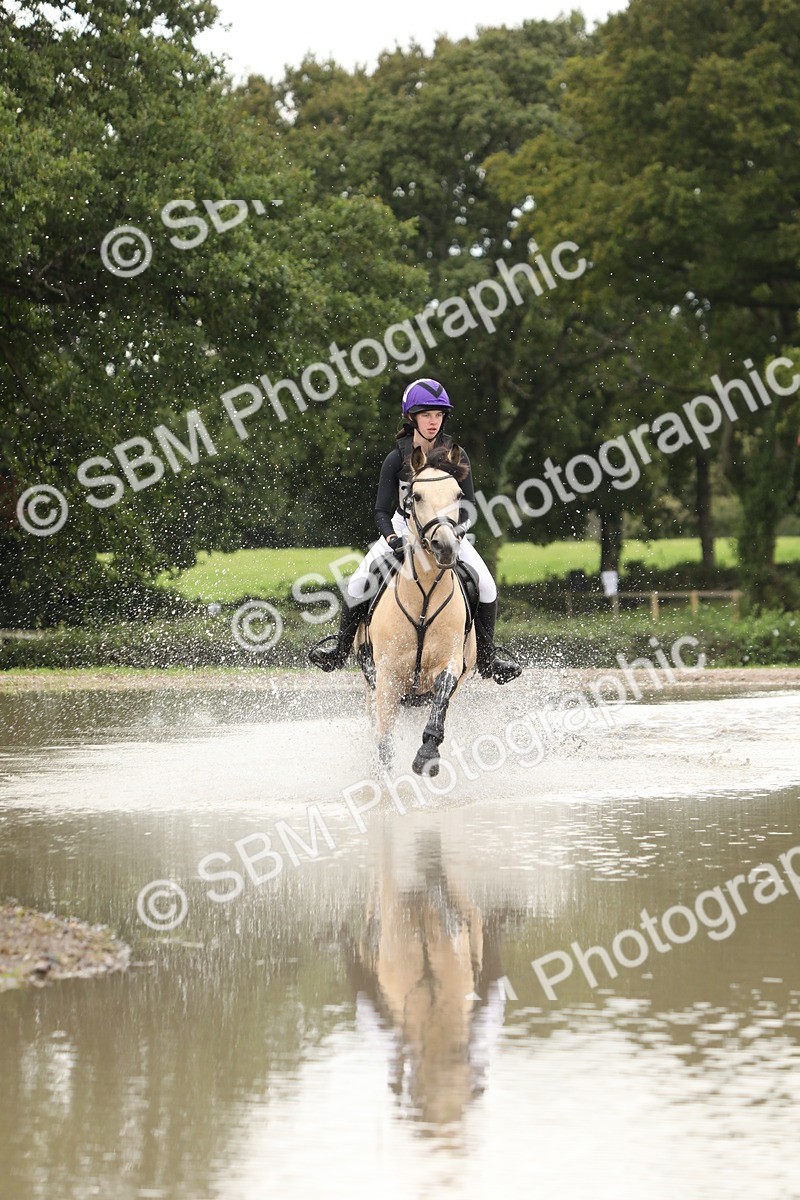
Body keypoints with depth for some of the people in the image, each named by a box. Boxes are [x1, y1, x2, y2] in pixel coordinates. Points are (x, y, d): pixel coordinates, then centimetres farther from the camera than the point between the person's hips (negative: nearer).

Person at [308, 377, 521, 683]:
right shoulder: (397, 459, -16)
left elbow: (468, 504, -10)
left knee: (485, 586, -19)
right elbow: (381, 511, -15)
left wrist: (457, 533, -29)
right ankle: (340, 650, 4)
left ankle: (487, 658, -4)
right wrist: (391, 539, -34)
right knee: (358, 586, -17)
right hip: (403, 529, -1)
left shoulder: (456, 456, -13)